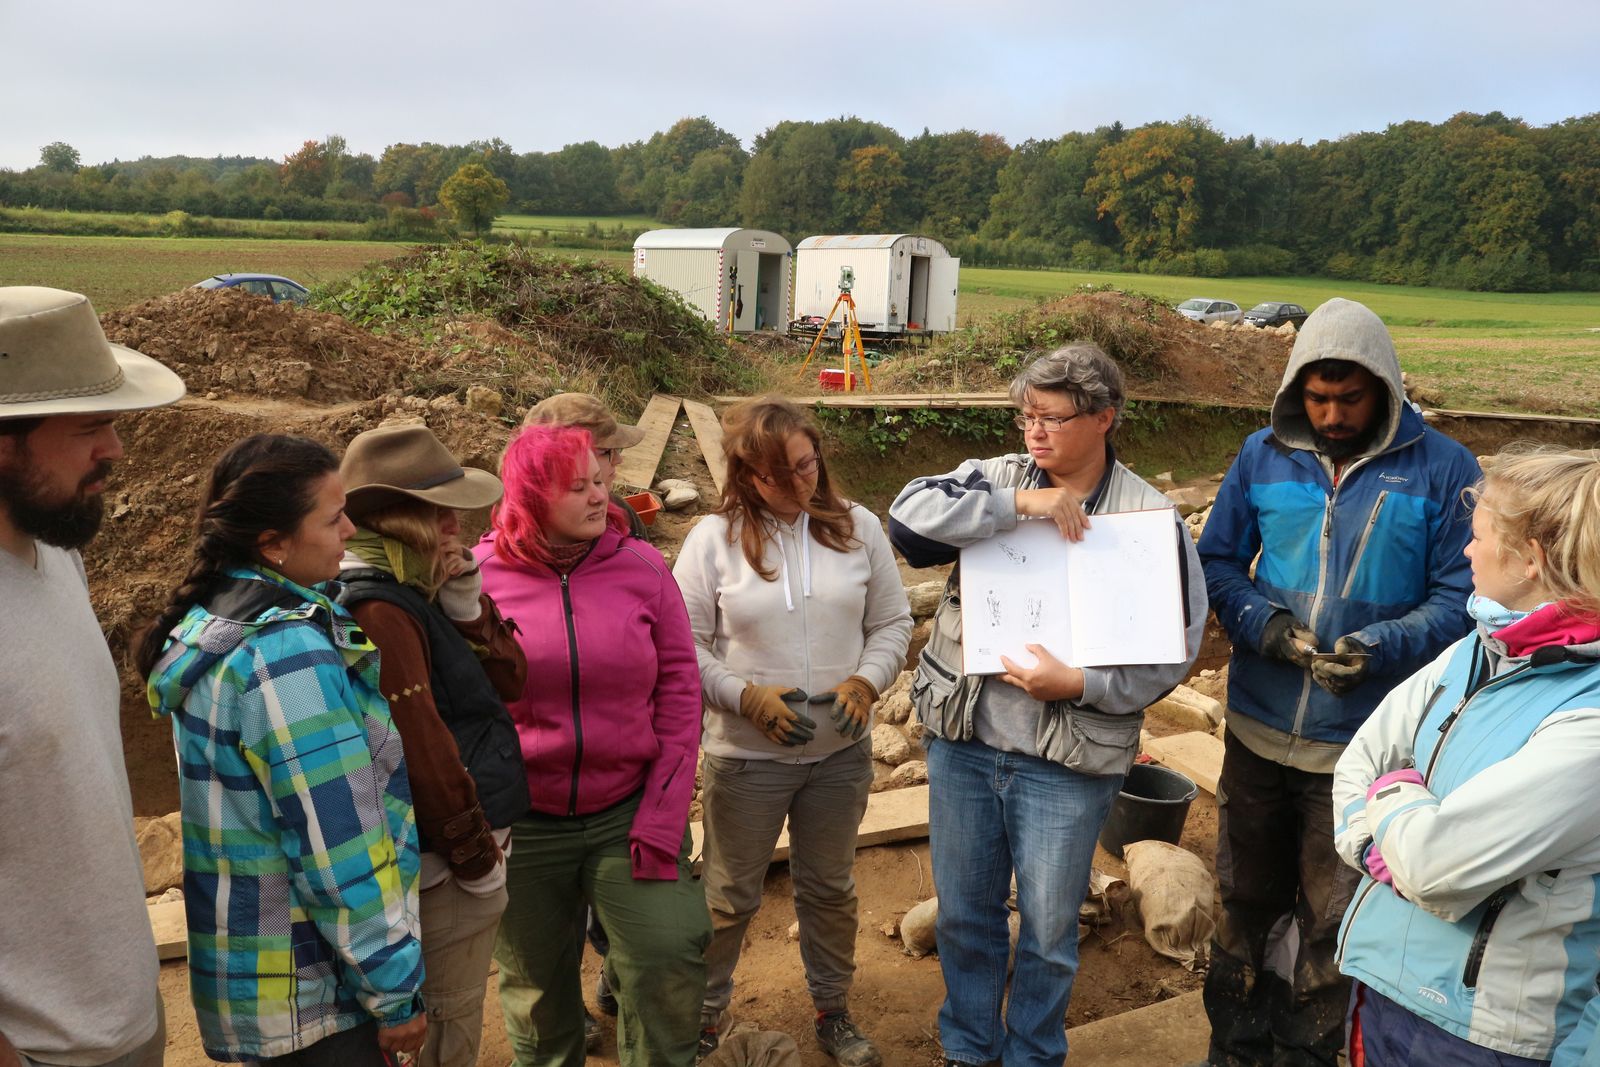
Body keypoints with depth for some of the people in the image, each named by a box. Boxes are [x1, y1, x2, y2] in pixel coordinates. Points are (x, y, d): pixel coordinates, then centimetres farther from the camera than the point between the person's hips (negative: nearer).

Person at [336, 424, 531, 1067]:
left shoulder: (415, 592, 7)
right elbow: (422, 749, -24)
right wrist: (478, 859, -15)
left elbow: (508, 680, 6)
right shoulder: (379, 610, -22)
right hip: (443, 864, -9)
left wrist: (463, 597, -7)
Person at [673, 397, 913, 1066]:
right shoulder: (714, 538, -10)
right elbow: (684, 643, -8)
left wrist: (866, 683, -14)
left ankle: (833, 1012, 42)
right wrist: (748, 697, -20)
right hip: (746, 755, -2)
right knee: (730, 897, 14)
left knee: (831, 890, 20)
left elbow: (892, 624, 4)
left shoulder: (859, 528, -2)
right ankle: (703, 1013, 37)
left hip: (842, 752, 3)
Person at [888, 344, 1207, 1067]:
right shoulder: (996, 479, 0)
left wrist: (1078, 684, -19)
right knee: (963, 914, 19)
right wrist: (1021, 502, -23)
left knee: (1049, 933, 15)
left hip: (1068, 763, -2)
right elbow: (909, 516, -17)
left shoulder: (1151, 517, -6)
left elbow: (1175, 650, -6)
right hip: (963, 742, 3)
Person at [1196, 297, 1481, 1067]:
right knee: (1247, 900, 18)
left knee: (1330, 919, 14)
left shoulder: (1443, 469, -8)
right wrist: (1257, 619, -15)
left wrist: (1381, 649, -24)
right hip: (1258, 729, 3)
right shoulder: (1263, 455, -1)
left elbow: (1457, 596, -8)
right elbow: (1217, 559, 4)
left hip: (1363, 743, -2)